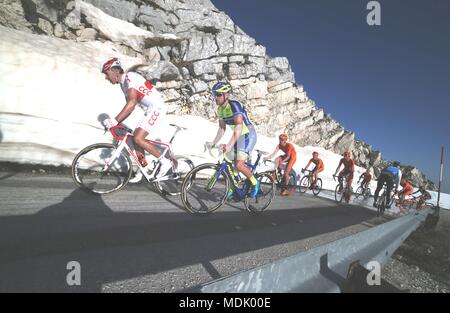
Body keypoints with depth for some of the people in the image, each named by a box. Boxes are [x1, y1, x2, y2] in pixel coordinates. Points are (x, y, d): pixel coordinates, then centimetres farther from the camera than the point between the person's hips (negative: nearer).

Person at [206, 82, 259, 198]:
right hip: (238, 136, 8)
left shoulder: (234, 105, -24)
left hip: (248, 135, -8)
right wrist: (213, 143, 1)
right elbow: (222, 128, 10)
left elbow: (239, 127, -35)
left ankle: (254, 182, 6)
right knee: (229, 163, 6)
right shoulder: (220, 109, 2)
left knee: (239, 164, -20)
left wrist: (229, 145, -44)